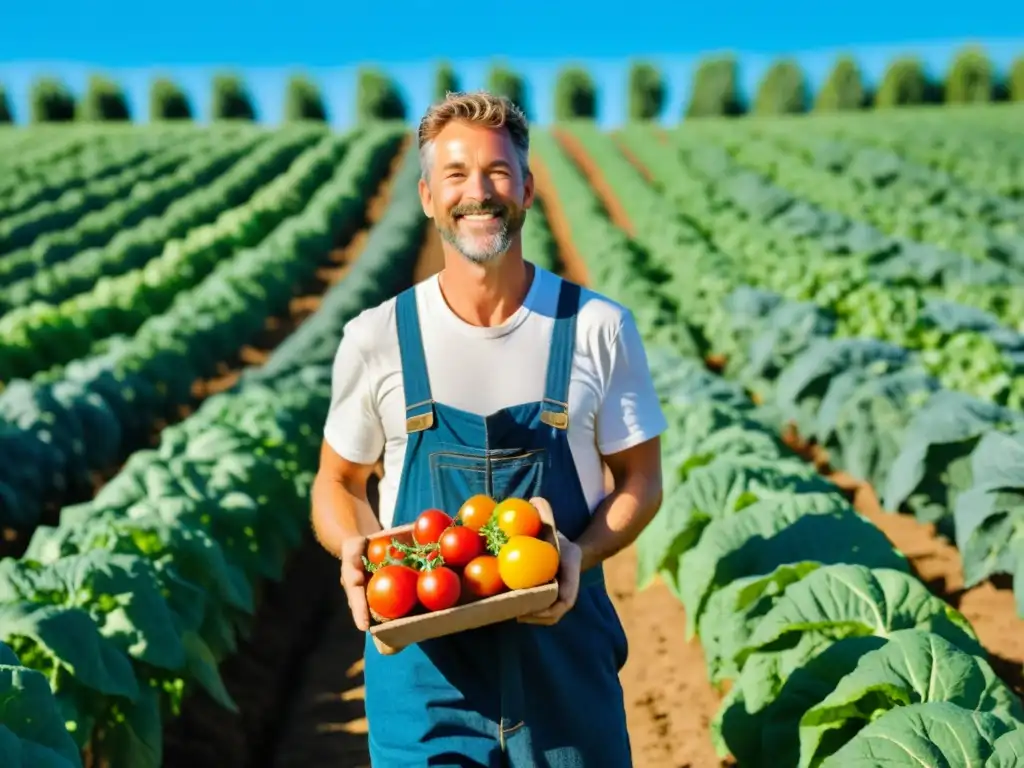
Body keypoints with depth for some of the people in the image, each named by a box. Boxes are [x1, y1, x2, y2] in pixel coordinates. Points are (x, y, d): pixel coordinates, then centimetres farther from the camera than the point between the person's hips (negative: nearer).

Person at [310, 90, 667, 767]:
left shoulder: (600, 329, -5)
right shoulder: (376, 337, -4)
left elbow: (641, 479, 3)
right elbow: (338, 482, 7)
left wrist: (583, 551, -16)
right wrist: (356, 547, -14)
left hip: (563, 643, 1)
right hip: (422, 656, 0)